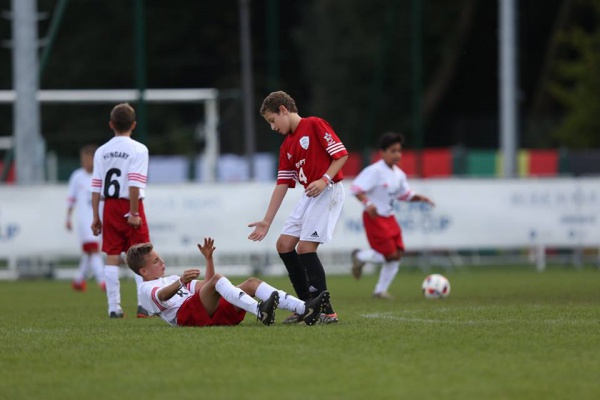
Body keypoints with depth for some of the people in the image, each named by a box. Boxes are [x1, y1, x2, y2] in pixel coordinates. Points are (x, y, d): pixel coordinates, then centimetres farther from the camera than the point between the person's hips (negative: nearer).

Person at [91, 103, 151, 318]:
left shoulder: (101, 151, 5)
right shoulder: (138, 149, -7)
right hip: (130, 206, -4)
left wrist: (96, 217, 7)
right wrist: (134, 212, -13)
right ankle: (144, 304, -8)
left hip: (110, 207, 4)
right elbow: (134, 184, -15)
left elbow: (96, 187, 3)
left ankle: (114, 308, 4)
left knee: (112, 257, 5)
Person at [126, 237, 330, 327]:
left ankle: (304, 310, -23)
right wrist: (180, 282, -36)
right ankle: (260, 311, -54)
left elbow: (205, 287, 34)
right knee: (217, 279, -30)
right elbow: (162, 296, -16)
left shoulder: (171, 279, 37)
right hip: (187, 314, -8)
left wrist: (208, 259, 20)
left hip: (214, 311, 8)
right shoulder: (147, 289, 10)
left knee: (251, 283, -5)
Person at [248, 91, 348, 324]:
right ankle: (308, 305, 11)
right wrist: (267, 222, 10)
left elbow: (342, 154, -12)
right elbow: (282, 185, 14)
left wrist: (324, 180, -24)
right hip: (309, 197, 9)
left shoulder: (315, 125, -8)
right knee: (284, 244, 5)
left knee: (305, 248, -15)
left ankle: (326, 312, -9)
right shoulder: (287, 146, 15)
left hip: (329, 192, -9)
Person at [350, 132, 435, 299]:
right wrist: (367, 204, -37)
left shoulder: (399, 174, 8)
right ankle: (360, 257, 12)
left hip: (389, 217, 8)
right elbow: (356, 188, -22)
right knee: (390, 255, -12)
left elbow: (405, 194, 21)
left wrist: (419, 198, 3)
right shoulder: (375, 171, -18)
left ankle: (381, 290, 13)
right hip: (374, 218, -8)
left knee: (398, 254, 3)